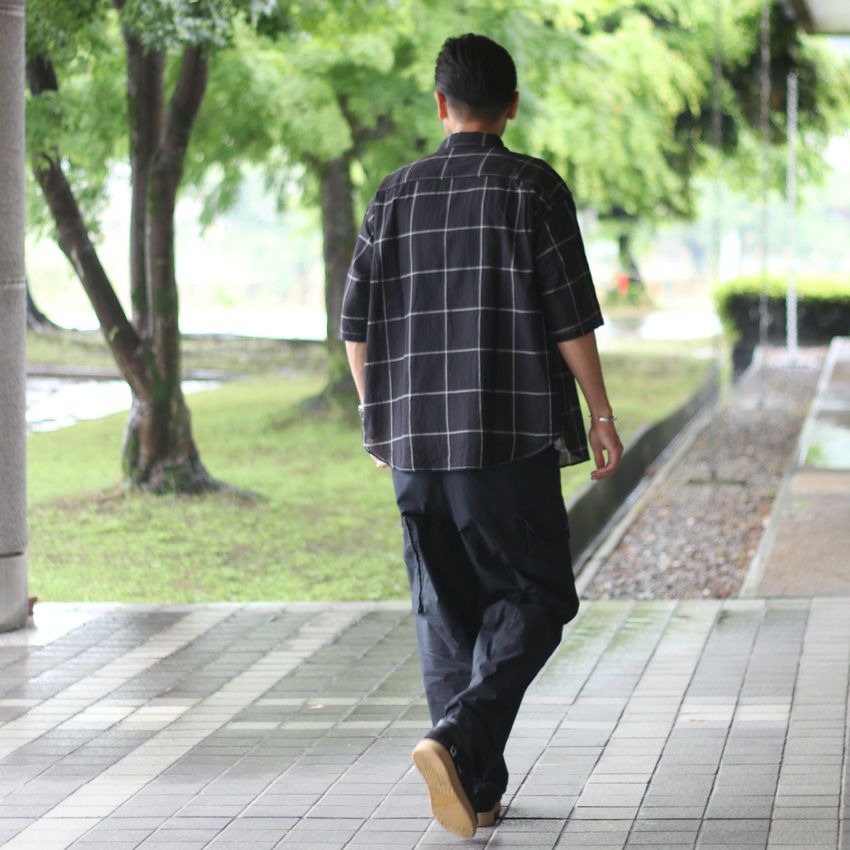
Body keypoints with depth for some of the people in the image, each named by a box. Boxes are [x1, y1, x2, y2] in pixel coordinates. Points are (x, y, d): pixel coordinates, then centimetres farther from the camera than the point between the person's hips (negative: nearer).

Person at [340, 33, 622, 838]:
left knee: (446, 610, 11)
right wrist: (601, 416, 1)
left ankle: (477, 786, 11)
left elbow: (356, 323, 8)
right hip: (509, 437, -4)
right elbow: (571, 318, -7)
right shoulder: (532, 188, -4)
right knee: (535, 596, 4)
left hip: (415, 437, 4)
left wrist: (378, 419, 20)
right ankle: (461, 737, -17)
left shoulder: (395, 194, 7)